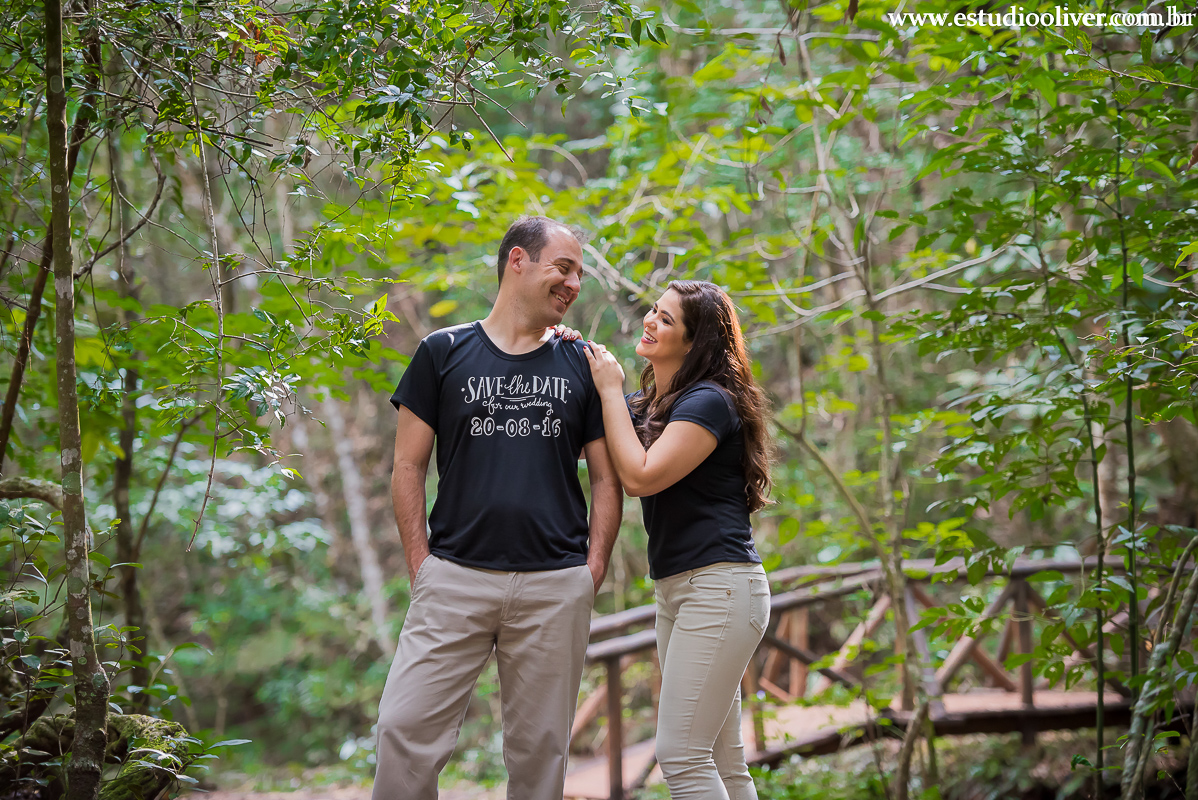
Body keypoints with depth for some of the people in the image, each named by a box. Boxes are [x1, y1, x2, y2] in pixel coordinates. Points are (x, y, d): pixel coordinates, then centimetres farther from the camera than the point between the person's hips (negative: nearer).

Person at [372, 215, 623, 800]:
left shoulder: (582, 366, 12)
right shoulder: (443, 353, 7)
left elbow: (606, 477, 12)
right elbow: (408, 467, 6)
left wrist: (593, 570, 1)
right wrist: (421, 564, -3)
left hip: (556, 586, 2)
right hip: (454, 577, -1)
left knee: (540, 747, 6)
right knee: (406, 730, -9)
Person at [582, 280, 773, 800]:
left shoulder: (709, 401, -11)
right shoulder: (646, 405, 16)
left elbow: (642, 477, -18)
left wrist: (610, 390, -9)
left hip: (720, 585, -9)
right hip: (675, 591, 9)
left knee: (681, 754, -11)